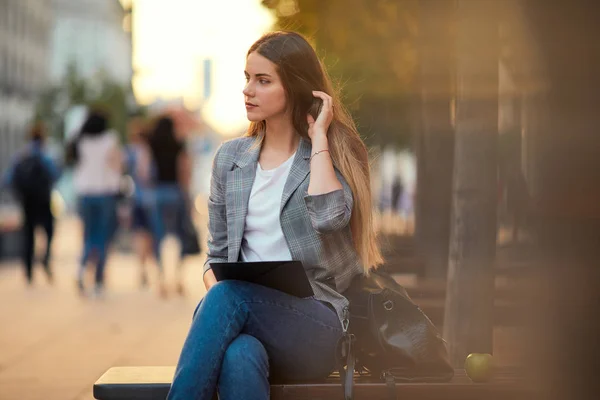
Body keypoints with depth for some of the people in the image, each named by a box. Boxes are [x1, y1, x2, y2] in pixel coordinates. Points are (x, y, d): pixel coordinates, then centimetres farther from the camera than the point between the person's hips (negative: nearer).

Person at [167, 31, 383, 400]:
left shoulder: (332, 152, 4)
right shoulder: (231, 157, 16)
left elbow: (328, 216, -19)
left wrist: (319, 136, -7)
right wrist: (215, 293, -5)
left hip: (315, 321, -2)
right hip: (244, 314, 3)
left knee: (229, 297, -35)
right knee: (239, 359, -37)